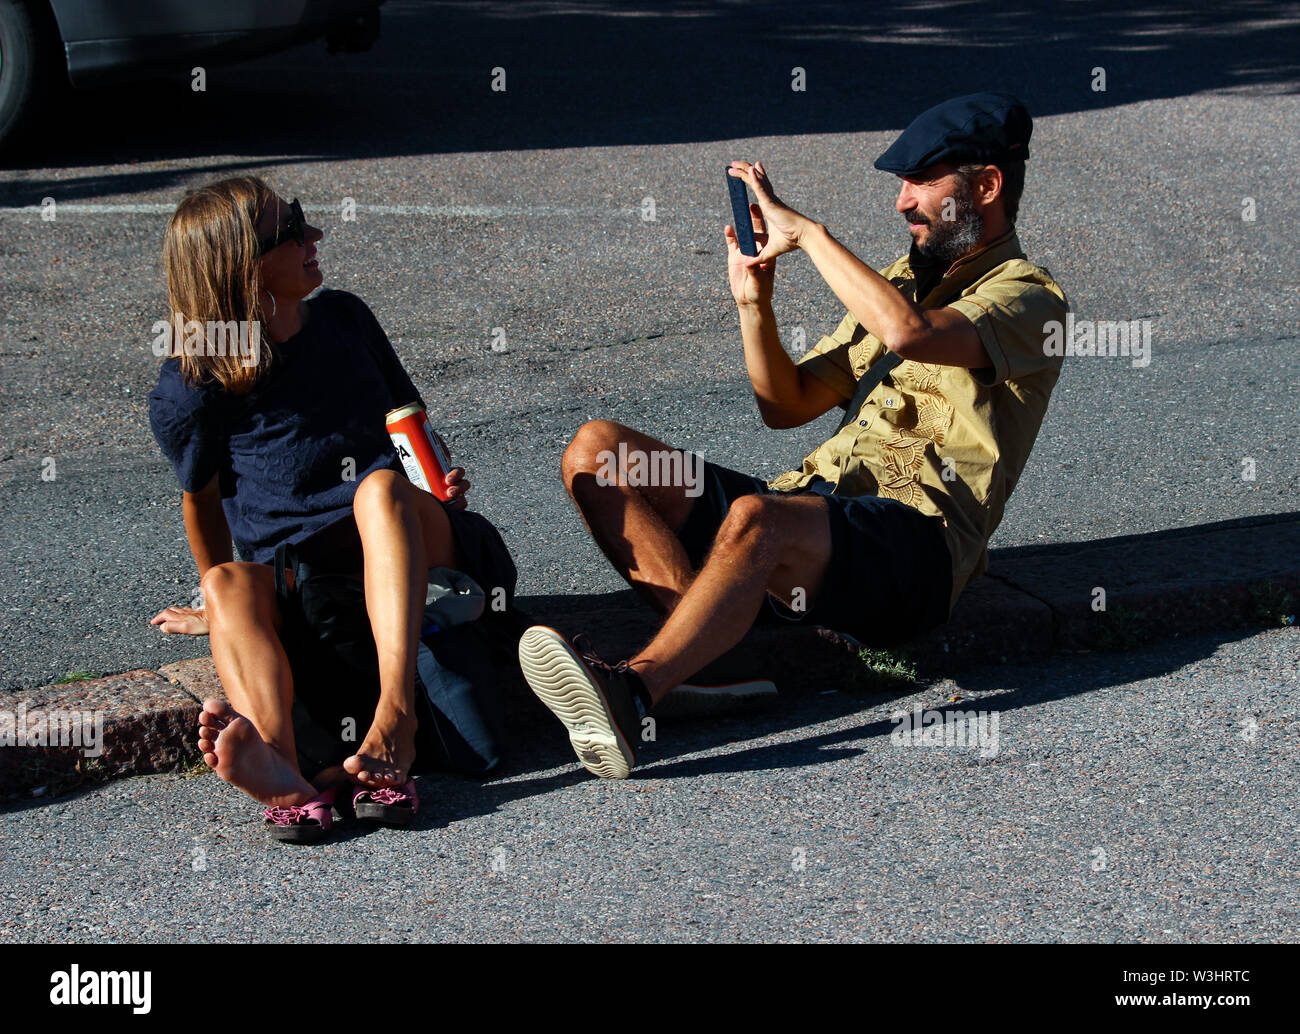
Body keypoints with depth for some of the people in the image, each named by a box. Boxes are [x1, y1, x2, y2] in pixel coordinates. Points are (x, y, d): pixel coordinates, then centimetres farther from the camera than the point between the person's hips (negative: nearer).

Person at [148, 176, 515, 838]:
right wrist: (220, 602, 20)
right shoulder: (192, 386, 0)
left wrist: (440, 480, 3)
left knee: (383, 485, -33)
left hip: (403, 556, 1)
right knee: (233, 585, -35)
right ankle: (279, 767, -66)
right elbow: (201, 495, 14)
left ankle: (395, 714, -53)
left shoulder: (344, 319, 11)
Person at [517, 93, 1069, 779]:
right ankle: (713, 645, -27)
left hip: (911, 547, -8)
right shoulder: (903, 278, 27)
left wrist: (804, 230, -14)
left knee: (755, 517, -41)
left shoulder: (1026, 297, 1)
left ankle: (632, 691, -50)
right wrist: (754, 301, 5)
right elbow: (787, 406, 22)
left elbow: (909, 333, -23)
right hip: (812, 500, 9)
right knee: (596, 452, -9)